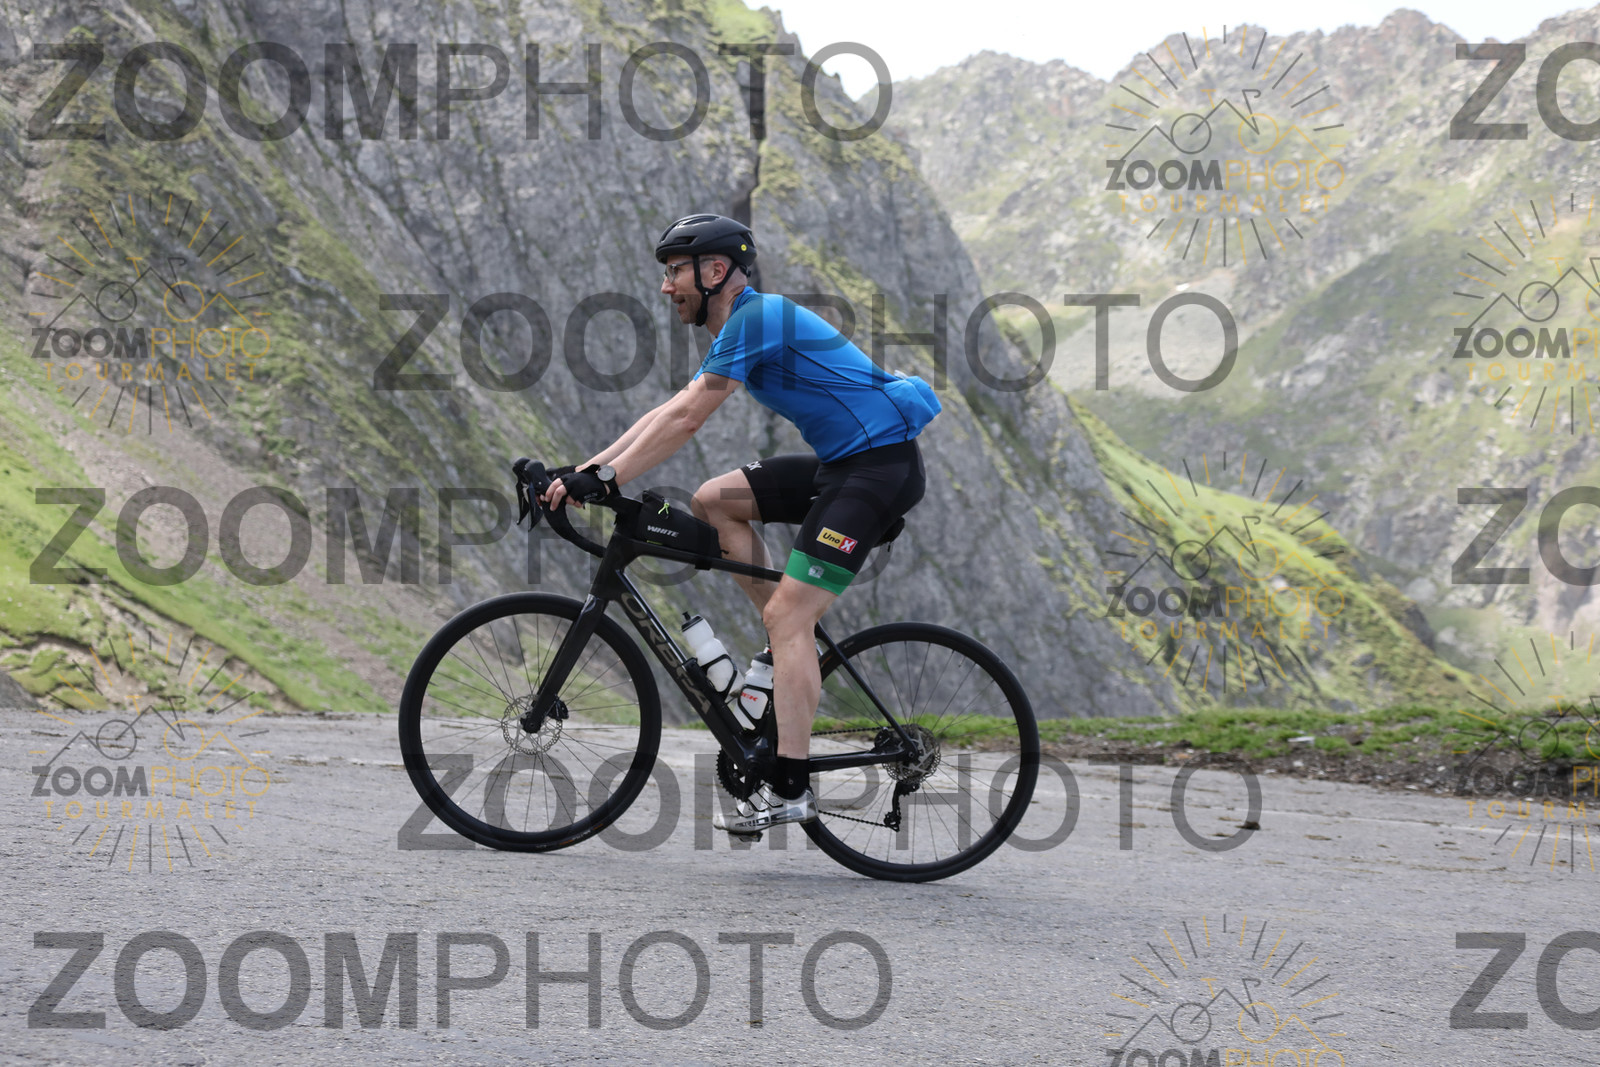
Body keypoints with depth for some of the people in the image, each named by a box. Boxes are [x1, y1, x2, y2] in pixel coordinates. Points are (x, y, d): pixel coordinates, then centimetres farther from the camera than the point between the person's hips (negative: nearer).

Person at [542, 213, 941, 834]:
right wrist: (584, 469, 10)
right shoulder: (749, 322, 17)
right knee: (713, 500, 10)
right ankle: (793, 649, 11)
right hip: (842, 463, 10)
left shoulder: (755, 317, -14)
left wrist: (605, 480, -17)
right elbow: (670, 412, 16)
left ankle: (790, 790, -15)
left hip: (879, 464, -10)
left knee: (787, 615, -14)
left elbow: (684, 420, -18)